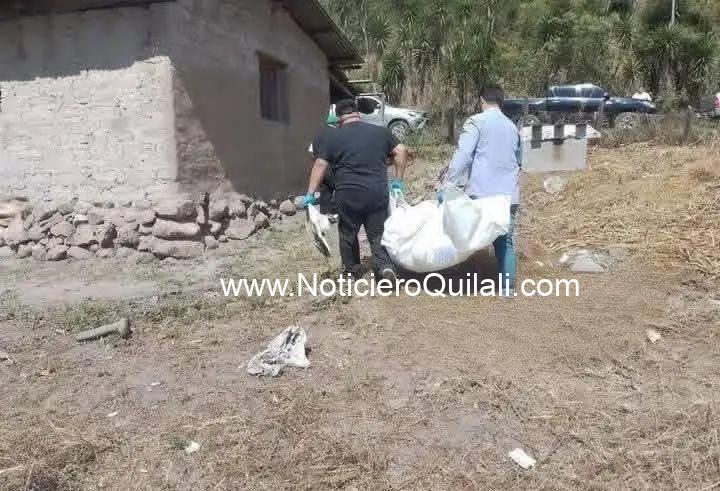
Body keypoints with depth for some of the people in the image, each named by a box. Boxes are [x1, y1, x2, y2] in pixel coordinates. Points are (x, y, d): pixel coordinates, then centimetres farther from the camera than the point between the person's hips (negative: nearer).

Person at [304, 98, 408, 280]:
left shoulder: (331, 137, 3)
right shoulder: (381, 131, 11)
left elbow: (320, 165, -1)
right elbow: (401, 151, 7)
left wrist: (311, 193, 1)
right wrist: (398, 180, 12)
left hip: (347, 195, -1)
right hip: (378, 194, 2)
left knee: (348, 234, 17)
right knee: (378, 234, 11)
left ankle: (351, 270, 30)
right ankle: (385, 265, -7)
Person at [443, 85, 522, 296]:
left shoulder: (476, 121, -1)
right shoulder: (513, 127, 19)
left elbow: (462, 155, -13)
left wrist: (447, 184, -15)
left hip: (481, 193, -5)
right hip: (509, 195, 5)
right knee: (506, 241, 9)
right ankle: (508, 287, 10)